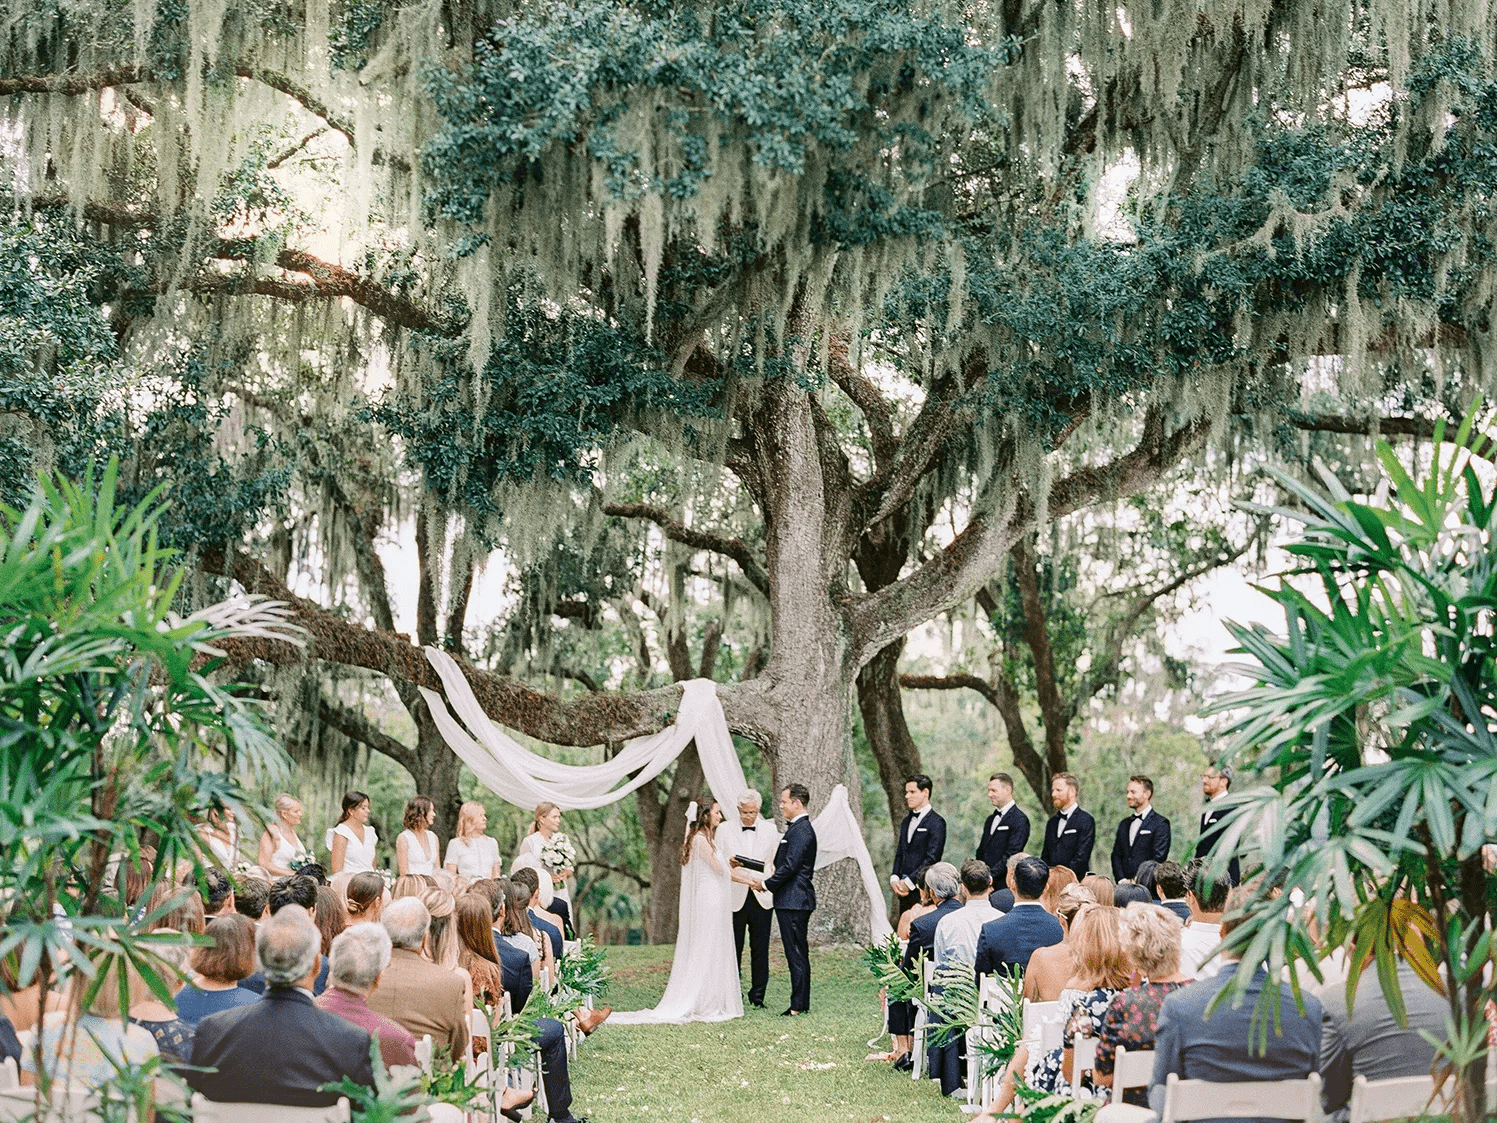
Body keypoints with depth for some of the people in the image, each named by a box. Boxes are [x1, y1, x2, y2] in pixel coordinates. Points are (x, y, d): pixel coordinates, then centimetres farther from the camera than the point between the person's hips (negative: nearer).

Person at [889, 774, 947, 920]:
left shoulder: (936, 823, -6)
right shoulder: (907, 821, 19)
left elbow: (932, 858, -13)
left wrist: (908, 882, -13)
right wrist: (894, 878, 1)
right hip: (904, 891, 7)